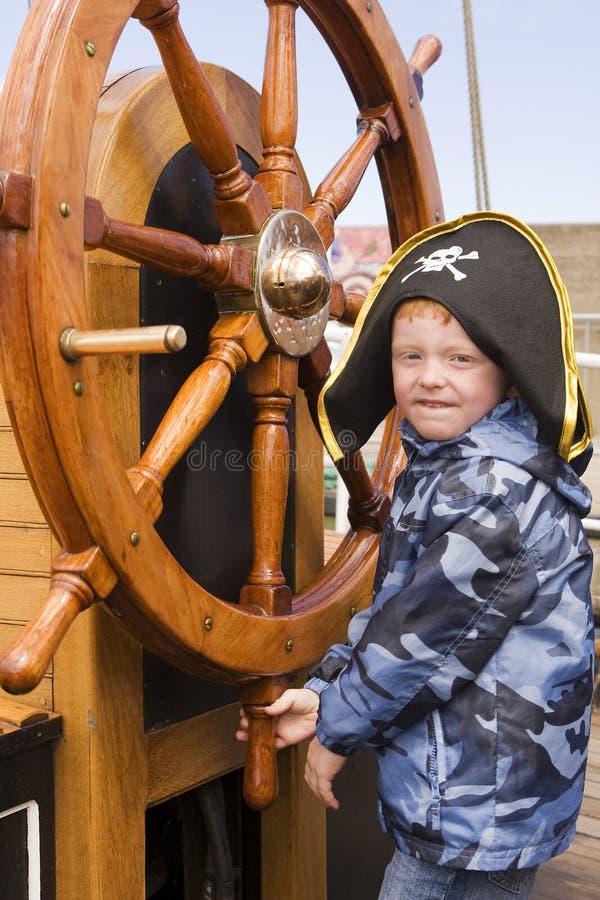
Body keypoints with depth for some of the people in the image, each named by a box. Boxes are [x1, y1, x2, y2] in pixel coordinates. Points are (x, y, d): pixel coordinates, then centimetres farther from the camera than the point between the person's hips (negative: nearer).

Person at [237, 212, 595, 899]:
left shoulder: (495, 488, -24)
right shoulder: (438, 468, 8)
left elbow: (425, 636, -23)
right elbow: (394, 606, 12)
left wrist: (338, 728, -10)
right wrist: (327, 689, 3)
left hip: (475, 807, -9)